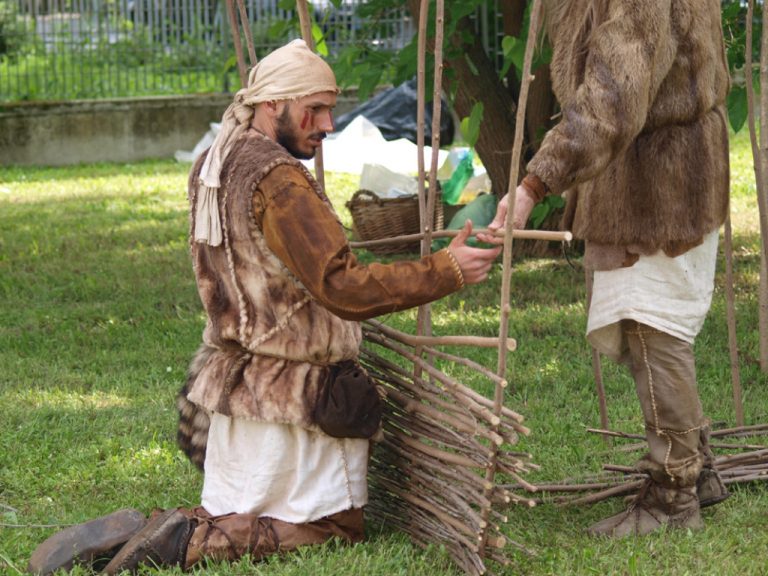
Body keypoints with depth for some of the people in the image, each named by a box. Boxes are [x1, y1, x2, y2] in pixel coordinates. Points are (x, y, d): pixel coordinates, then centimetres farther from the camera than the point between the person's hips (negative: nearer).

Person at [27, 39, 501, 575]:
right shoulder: (277, 179, -22)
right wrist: (447, 270, -25)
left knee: (231, 519, 21)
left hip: (232, 381, 9)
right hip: (291, 399, -9)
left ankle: (132, 533, -2)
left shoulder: (210, 167, 7)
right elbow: (344, 287, -28)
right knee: (337, 526, 4)